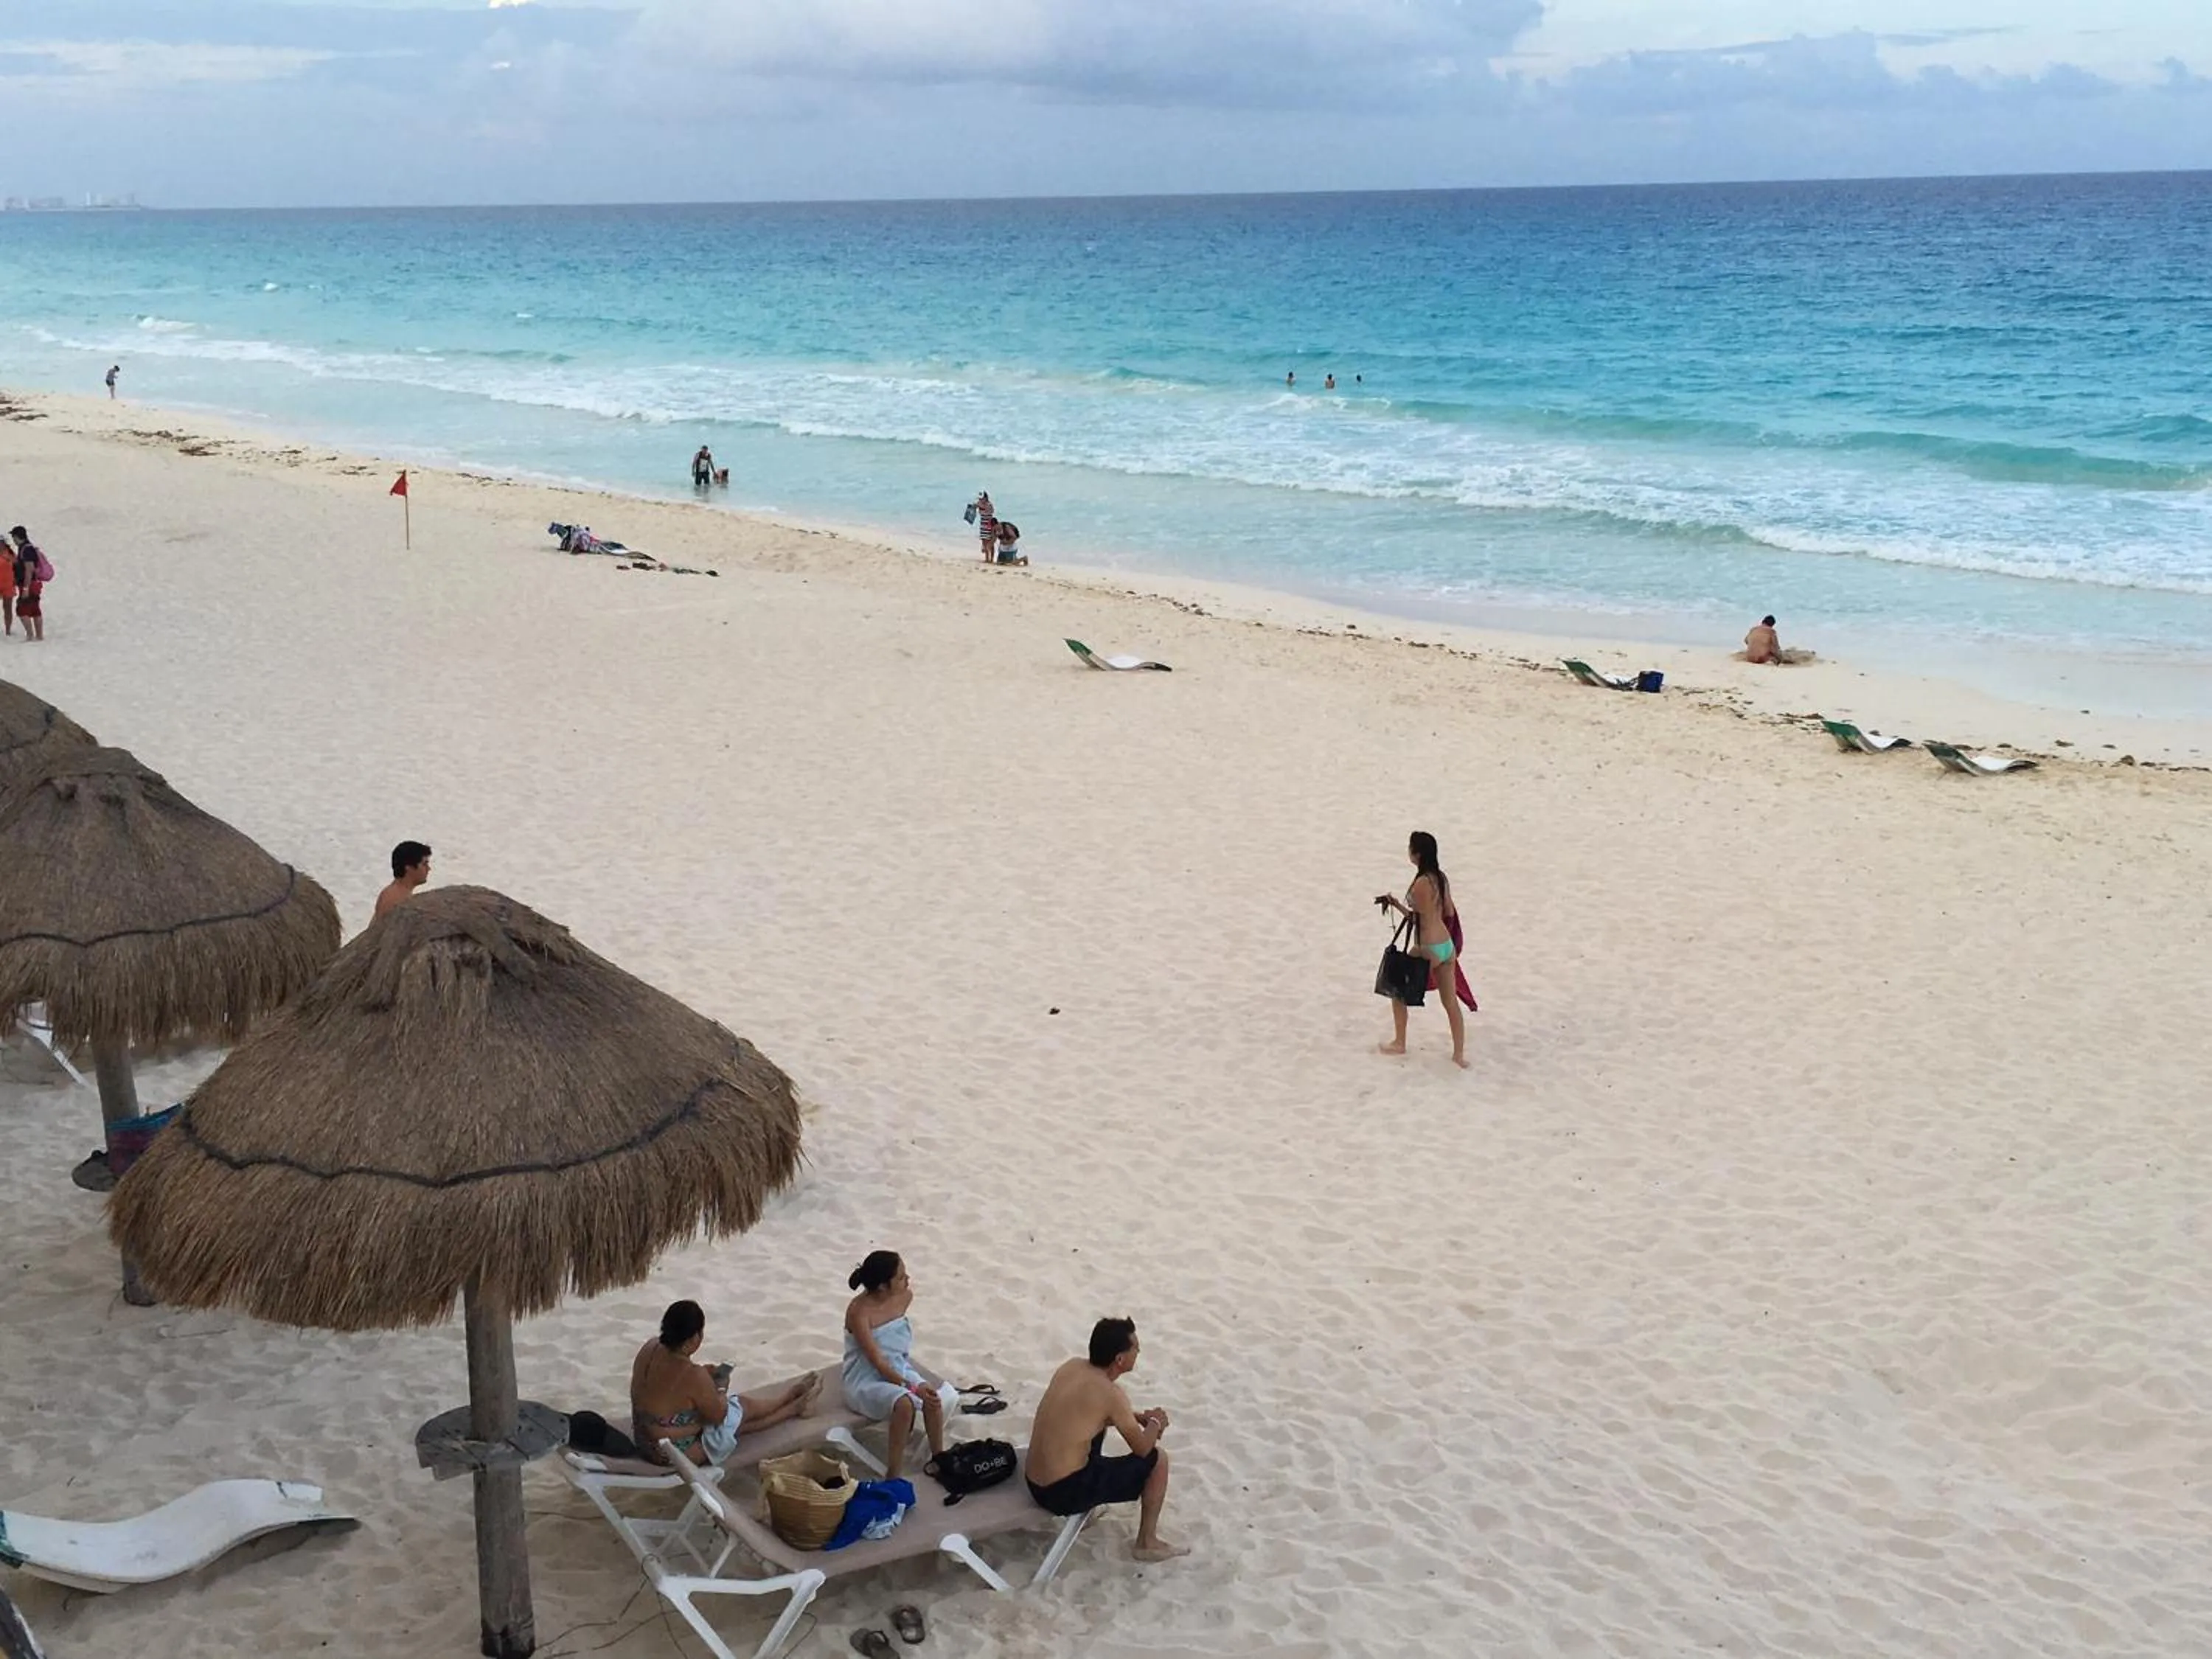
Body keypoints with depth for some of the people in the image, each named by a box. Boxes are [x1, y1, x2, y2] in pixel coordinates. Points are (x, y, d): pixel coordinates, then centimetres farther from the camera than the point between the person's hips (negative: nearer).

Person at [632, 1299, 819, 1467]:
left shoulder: (650, 1348, -10)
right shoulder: (694, 1376, -33)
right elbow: (718, 1416, -15)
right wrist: (721, 1389, 4)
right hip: (676, 1453, -7)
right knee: (745, 1406, 16)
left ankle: (792, 1406, 49)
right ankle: (796, 1404, 44)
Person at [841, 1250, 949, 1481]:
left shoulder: (905, 1296, -7)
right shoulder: (859, 1312, -26)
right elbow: (878, 1363, -26)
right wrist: (913, 1388, -33)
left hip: (898, 1370, 6)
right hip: (865, 1381, -6)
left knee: (934, 1399, -22)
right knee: (904, 1404, -33)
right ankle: (892, 1476, -24)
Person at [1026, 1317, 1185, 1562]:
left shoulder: (1072, 1367, 3)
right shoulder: (1110, 1393, -18)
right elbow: (1142, 1449, -6)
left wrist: (1140, 1416, 17)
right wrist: (1155, 1423, 14)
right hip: (1064, 1493, -8)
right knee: (1158, 1459, 4)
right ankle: (1147, 1543, 16)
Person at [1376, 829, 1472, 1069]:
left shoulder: (1422, 883, -20)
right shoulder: (1441, 878, 5)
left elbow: (1421, 921, -16)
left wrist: (1397, 905, -7)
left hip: (1429, 948, -7)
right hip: (1447, 946, 7)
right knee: (1451, 1002, 11)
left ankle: (1399, 1043, 24)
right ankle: (1459, 1054, 13)